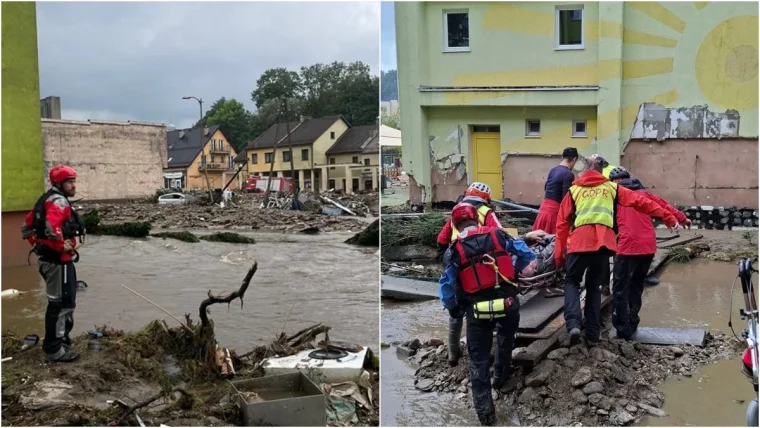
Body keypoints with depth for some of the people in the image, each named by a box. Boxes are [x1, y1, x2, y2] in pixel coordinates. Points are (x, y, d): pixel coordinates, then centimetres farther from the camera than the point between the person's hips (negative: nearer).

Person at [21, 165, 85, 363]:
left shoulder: (47, 200, 16)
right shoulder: (58, 201, -16)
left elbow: (27, 226, 24)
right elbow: (51, 227, -35)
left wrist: (38, 245, 21)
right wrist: (62, 246, -22)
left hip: (49, 258, 11)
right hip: (58, 261, -11)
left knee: (60, 302, 21)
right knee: (62, 303, -4)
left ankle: (59, 339, 34)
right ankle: (54, 350, 2)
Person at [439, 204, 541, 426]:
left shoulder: (454, 251, -4)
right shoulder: (498, 235, -1)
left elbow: (447, 288, -4)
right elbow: (527, 255, 4)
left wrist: (454, 310, 13)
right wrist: (513, 270, 23)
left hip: (478, 309, -1)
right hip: (507, 302, 2)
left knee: (478, 360, 11)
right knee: (506, 337, 33)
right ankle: (500, 377, 50)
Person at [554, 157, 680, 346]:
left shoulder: (574, 190, 20)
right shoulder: (612, 188, 23)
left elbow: (562, 223, 14)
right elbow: (641, 202, 15)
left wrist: (559, 253, 15)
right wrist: (669, 218, 17)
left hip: (580, 241, -2)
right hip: (604, 242, 2)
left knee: (572, 282, 14)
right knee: (593, 285, 18)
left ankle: (574, 324, -9)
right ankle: (592, 334, 16)